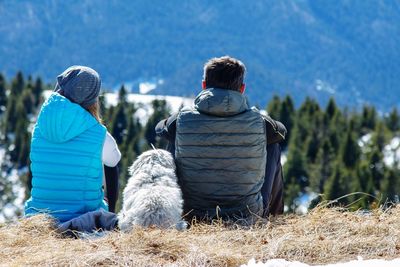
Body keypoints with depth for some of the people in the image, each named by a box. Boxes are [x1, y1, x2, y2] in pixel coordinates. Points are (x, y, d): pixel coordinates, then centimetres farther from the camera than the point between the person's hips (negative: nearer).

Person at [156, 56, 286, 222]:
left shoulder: (182, 120, -12)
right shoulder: (258, 122, -12)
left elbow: (159, 128, 13)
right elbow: (281, 131, 13)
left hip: (192, 214, 1)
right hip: (249, 216, -1)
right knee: (273, 146, 22)